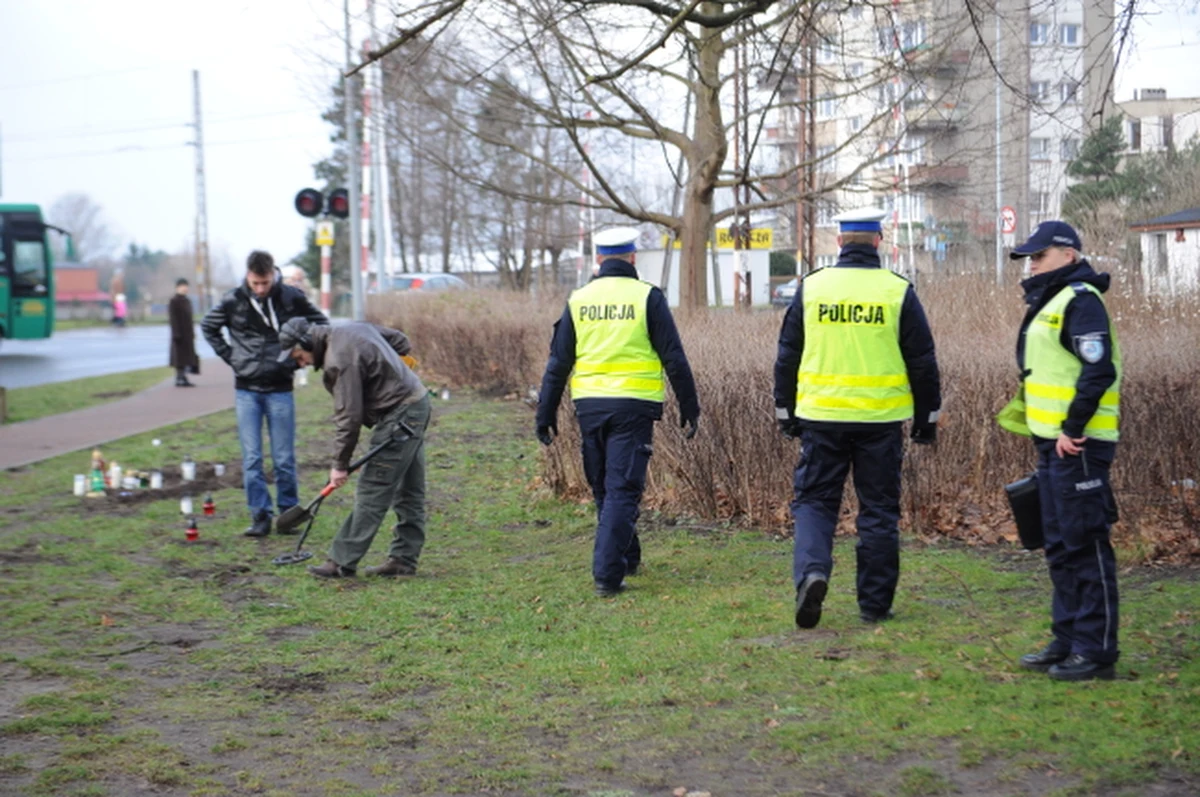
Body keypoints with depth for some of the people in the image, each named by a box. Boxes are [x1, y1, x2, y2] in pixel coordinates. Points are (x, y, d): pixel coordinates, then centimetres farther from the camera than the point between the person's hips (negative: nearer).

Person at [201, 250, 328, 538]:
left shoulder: (292, 298, -5)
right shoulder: (233, 301, -3)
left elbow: (321, 325, 9)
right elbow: (208, 327, 15)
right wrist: (229, 356, 4)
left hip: (280, 389, -1)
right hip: (246, 390, 1)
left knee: (284, 459, 3)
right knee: (251, 458, 0)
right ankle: (260, 516, 5)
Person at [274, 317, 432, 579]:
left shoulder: (339, 361, -20)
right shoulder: (355, 329, 9)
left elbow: (348, 417, -20)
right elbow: (399, 339, 21)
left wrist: (340, 464, -13)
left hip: (398, 417, -10)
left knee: (371, 495, -6)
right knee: (409, 493, 13)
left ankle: (342, 562, -3)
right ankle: (404, 559, 18)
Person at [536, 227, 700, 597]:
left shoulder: (578, 300, 7)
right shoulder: (647, 297, -3)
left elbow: (558, 362, 7)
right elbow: (674, 358, -4)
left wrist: (546, 415, 12)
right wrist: (689, 409, 4)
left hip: (589, 405, 4)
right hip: (633, 405, -3)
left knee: (603, 488, 17)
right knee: (622, 490, -3)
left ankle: (627, 558, 32)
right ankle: (607, 573, -11)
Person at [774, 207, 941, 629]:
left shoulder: (810, 287, 1)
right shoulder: (898, 292, -2)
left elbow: (787, 356, 6)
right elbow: (923, 362, 2)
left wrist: (785, 413, 16)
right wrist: (927, 418, 12)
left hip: (821, 416, 1)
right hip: (881, 420, 0)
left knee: (814, 499, 9)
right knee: (879, 510, 9)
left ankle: (811, 571, -16)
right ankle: (875, 604, 13)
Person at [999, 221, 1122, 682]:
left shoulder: (1080, 301, -13)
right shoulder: (1050, 302, 19)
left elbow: (1099, 371, -22)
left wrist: (1072, 428, -21)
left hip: (1078, 445, -11)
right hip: (1054, 444, 11)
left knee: (1085, 546, -6)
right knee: (1060, 548, 15)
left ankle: (1097, 652, -1)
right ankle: (1068, 640, 23)